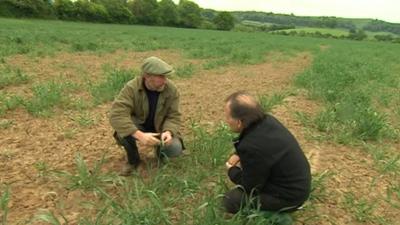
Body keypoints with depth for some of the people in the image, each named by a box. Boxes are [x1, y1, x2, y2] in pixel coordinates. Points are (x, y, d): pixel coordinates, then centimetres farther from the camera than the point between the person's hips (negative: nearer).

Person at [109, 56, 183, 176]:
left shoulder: (171, 89, -19)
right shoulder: (131, 88, -27)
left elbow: (174, 116, -13)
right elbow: (116, 115, -36)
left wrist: (168, 132, -36)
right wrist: (139, 135, -48)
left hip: (160, 129, 1)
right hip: (138, 128, -1)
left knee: (175, 149, -26)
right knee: (123, 130, -34)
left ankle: (160, 151, 13)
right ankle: (133, 160, -3)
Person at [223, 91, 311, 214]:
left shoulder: (253, 147, -34)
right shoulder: (266, 120, -9)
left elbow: (250, 187, -18)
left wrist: (232, 171, -2)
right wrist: (238, 155, 0)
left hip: (288, 196, -8)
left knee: (230, 200, -7)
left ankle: (275, 212, 5)